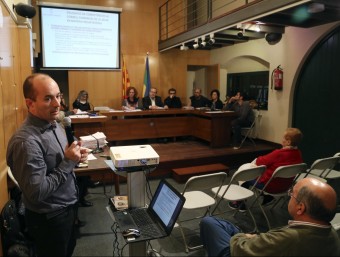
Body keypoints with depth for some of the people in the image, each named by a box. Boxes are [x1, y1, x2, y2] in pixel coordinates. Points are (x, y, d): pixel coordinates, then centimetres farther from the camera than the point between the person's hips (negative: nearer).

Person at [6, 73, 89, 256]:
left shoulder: (54, 124, -2)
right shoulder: (26, 141, -30)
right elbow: (36, 193, -30)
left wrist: (75, 158, -8)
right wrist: (68, 162, -25)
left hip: (68, 207, 8)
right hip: (49, 219, -8)